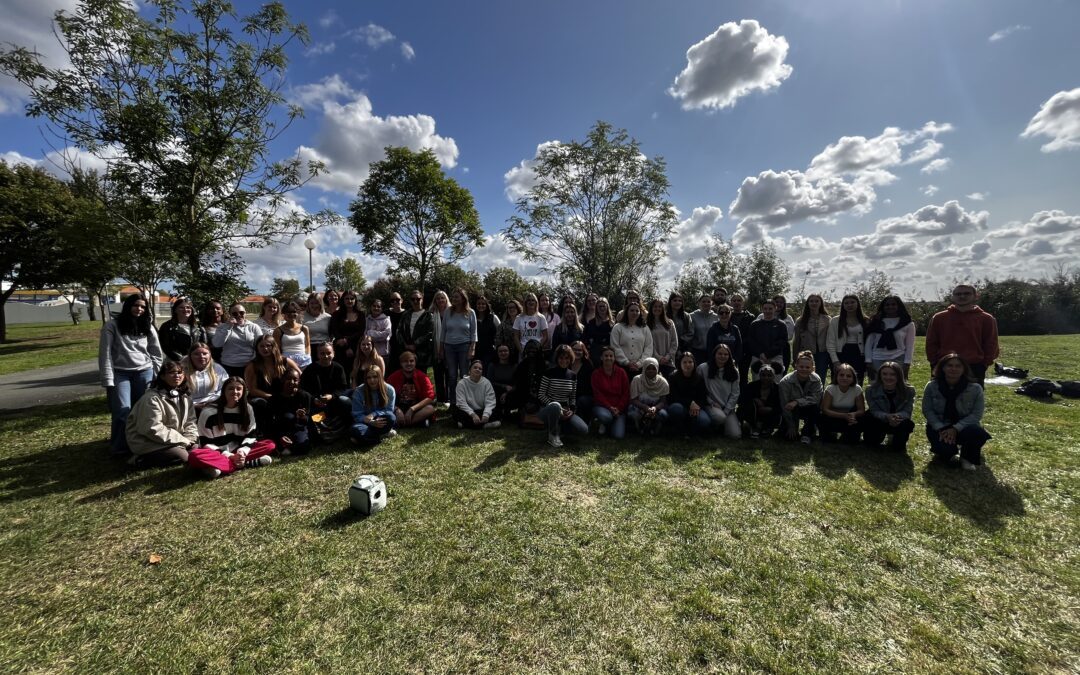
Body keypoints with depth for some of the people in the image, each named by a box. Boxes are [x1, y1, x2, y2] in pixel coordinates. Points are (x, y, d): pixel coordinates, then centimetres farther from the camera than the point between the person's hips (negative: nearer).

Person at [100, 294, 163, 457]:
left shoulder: (148, 327, 10)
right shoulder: (112, 326, 0)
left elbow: (156, 353, 14)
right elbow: (105, 355, -4)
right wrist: (108, 381, -10)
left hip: (144, 373, 3)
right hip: (120, 373, -3)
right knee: (123, 412, -6)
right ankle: (119, 448, 10)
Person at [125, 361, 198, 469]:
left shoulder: (184, 398, 6)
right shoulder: (152, 398, -19)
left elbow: (190, 422, 8)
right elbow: (154, 429, -24)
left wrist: (189, 440, -10)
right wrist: (183, 440, -20)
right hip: (147, 443, -8)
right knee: (182, 457, -21)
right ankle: (141, 459, -6)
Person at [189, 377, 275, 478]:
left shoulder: (247, 409, 1)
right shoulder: (208, 412, -9)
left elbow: (250, 436, 2)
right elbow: (206, 444, -10)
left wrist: (242, 452, -19)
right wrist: (229, 456, -22)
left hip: (237, 453, 3)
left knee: (270, 445, -17)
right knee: (194, 456, -36)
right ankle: (247, 463, -32)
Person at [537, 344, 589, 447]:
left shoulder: (572, 375, 5)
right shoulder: (549, 373, -10)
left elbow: (573, 397, 11)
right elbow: (541, 396, -11)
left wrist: (571, 410, -9)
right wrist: (558, 409, -20)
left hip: (565, 411, 4)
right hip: (548, 410, -4)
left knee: (584, 430, -18)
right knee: (556, 406, -41)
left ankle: (558, 427, 8)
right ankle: (553, 435, -15)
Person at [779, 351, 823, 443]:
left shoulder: (816, 379, -14)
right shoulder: (785, 382, -21)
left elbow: (816, 398, -25)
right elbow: (785, 406, -19)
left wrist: (797, 402, -38)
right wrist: (791, 426, -18)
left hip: (808, 410, 2)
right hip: (791, 412, -2)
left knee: (814, 407, -33)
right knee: (790, 436, -21)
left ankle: (807, 433, -13)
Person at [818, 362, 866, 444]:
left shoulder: (857, 389, -11)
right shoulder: (830, 388, -16)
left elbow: (862, 410, -11)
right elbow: (825, 409, -21)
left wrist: (853, 414, -35)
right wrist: (844, 416, -36)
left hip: (850, 418, 2)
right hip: (833, 418, -2)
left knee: (861, 421, -29)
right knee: (821, 420, -33)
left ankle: (847, 435, 5)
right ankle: (831, 434, 2)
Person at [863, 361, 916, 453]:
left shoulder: (909, 390, -15)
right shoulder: (871, 390, -17)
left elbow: (907, 412, -19)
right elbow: (875, 411, -17)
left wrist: (897, 417, -43)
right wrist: (887, 417, -39)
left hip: (899, 423, 0)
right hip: (880, 422, 0)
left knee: (907, 424, -33)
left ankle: (898, 445, 1)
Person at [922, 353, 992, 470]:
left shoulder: (975, 388, -9)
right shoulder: (932, 386, -7)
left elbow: (976, 414, -11)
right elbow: (927, 410, -5)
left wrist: (956, 428, -23)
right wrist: (940, 429, -19)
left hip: (964, 426, 1)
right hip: (939, 427, -1)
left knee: (978, 433, -35)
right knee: (945, 449, -29)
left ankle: (967, 458, -2)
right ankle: (946, 452, 14)